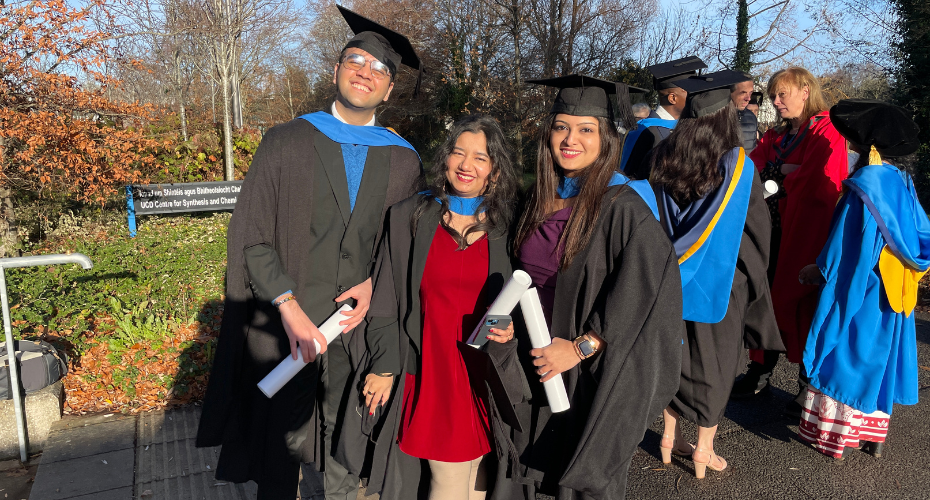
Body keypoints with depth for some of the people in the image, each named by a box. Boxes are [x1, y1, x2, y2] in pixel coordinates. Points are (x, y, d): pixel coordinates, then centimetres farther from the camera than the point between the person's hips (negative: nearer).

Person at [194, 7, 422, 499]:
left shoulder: (403, 161, 2)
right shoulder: (285, 143, -2)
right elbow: (251, 238, -5)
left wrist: (374, 284, -8)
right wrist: (290, 308, -14)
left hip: (358, 321, 1)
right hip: (286, 322, -1)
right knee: (283, 438, 13)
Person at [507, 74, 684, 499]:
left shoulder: (623, 206, -17)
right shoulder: (539, 199, 3)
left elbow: (646, 294, -21)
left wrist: (581, 347, -18)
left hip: (595, 371, -6)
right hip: (537, 361, 6)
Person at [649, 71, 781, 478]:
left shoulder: (662, 159, -6)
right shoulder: (739, 167, -14)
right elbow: (757, 231, -6)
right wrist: (751, 277, 10)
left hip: (669, 280, 3)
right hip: (720, 283, -3)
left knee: (675, 357, 17)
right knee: (714, 364, 12)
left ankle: (670, 438, 28)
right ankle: (704, 451, 22)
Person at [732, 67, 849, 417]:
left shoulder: (826, 131, -7)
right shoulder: (776, 137, 16)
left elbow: (816, 182, -19)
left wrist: (773, 174, -6)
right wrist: (783, 170, -14)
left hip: (806, 233, -6)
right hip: (773, 230, 6)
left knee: (802, 304, -1)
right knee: (768, 300, 7)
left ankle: (809, 387, 13)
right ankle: (760, 372, 20)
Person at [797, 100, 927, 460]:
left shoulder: (863, 187, -20)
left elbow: (844, 249, -18)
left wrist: (817, 270, -4)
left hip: (858, 292, -7)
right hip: (891, 297, 7)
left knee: (847, 356, 4)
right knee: (879, 357, 16)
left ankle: (834, 434, 15)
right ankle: (875, 433, 27)